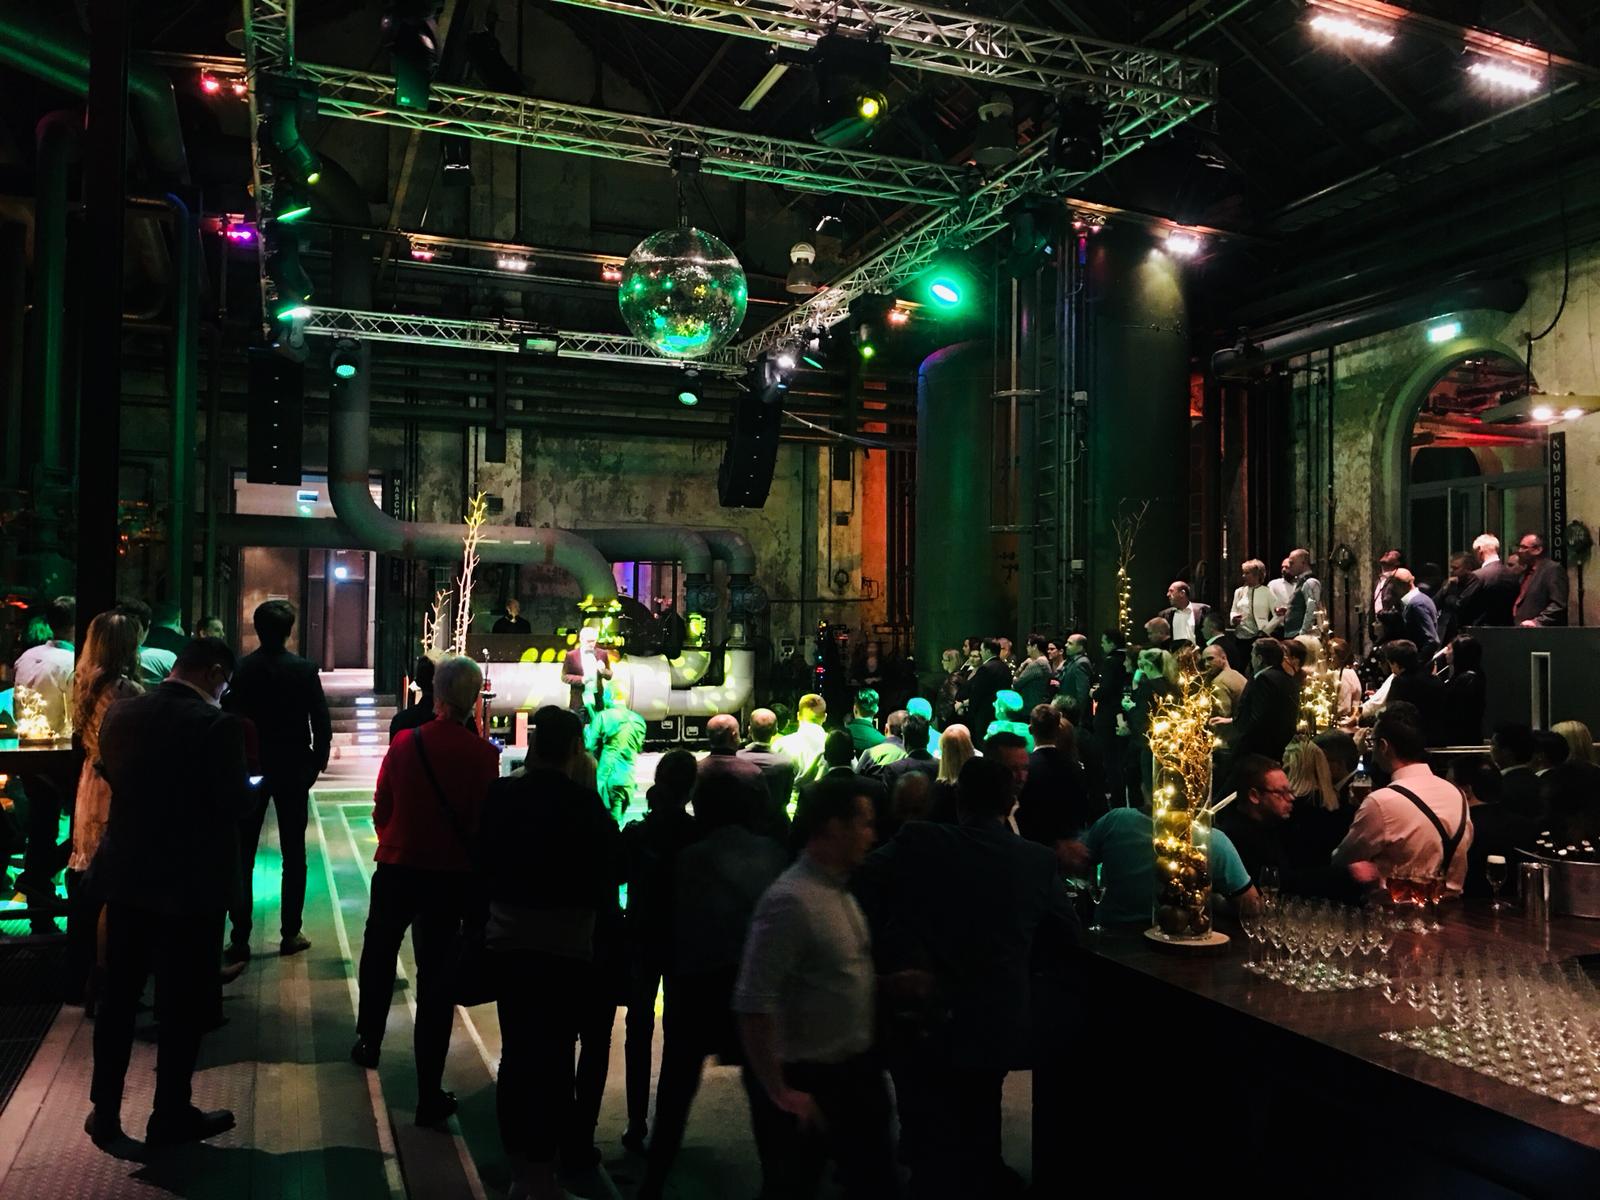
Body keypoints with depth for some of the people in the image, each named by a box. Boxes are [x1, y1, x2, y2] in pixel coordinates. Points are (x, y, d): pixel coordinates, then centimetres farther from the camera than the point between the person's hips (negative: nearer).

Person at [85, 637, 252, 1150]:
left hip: (126, 874, 6)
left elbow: (113, 778, 10)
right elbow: (236, 804, -17)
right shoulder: (217, 725, -21)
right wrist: (252, 784, 4)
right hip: (189, 882, -5)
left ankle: (105, 1111, 27)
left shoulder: (120, 713, -3)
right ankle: (170, 1115, 21)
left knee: (119, 993, 18)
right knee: (183, 1002, 9)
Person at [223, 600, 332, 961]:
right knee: (293, 853, 9)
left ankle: (240, 938, 6)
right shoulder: (304, 670, -8)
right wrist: (319, 759, 6)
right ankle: (291, 934, 12)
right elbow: (321, 721, -7)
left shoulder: (241, 669, -6)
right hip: (293, 768, 0)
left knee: (242, 853, 7)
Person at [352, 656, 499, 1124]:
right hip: (451, 876, -2)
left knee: (378, 958, 26)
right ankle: (429, 1094, 7)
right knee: (436, 979, 5)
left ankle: (368, 1042, 46)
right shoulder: (484, 755, -15)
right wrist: (472, 866, 7)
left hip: (396, 869, 2)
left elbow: (381, 810, 1)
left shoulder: (404, 743, -8)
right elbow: (486, 821, -9)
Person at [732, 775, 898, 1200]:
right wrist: (780, 1094, -21)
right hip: (809, 1086, -9)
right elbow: (753, 1007, -25)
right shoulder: (791, 901, -23)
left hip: (857, 1073, 9)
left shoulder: (841, 891, 7)